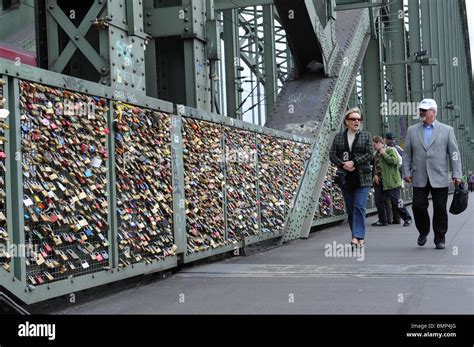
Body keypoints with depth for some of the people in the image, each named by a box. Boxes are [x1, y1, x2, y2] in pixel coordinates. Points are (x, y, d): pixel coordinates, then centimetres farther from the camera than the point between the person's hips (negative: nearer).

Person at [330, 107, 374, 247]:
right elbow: (332, 154, 5)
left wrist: (353, 162, -15)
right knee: (350, 209, 6)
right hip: (345, 178, 3)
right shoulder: (339, 136, 9)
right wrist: (343, 165, -12)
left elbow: (370, 154, -5)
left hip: (362, 178, -3)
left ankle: (357, 236, -14)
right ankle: (359, 237, 15)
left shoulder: (366, 136, 4)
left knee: (359, 207, -12)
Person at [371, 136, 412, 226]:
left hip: (391, 181, -8)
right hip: (379, 181, 8)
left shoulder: (390, 150, -7)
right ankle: (382, 220, 18)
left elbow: (394, 161, -23)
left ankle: (407, 218, 7)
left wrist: (384, 154, -15)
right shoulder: (377, 154, 18)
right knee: (378, 201, 6)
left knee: (395, 201, -6)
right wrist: (375, 175, 7)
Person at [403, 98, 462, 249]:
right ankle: (423, 232, 22)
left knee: (440, 209, 2)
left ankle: (440, 238, 16)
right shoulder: (412, 130, 11)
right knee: (418, 206, -3)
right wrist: (406, 172, 3)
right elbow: (406, 154, 11)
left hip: (439, 178, -1)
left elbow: (454, 153, 3)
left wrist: (456, 174, -4)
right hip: (419, 178, 1)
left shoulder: (447, 130, 6)